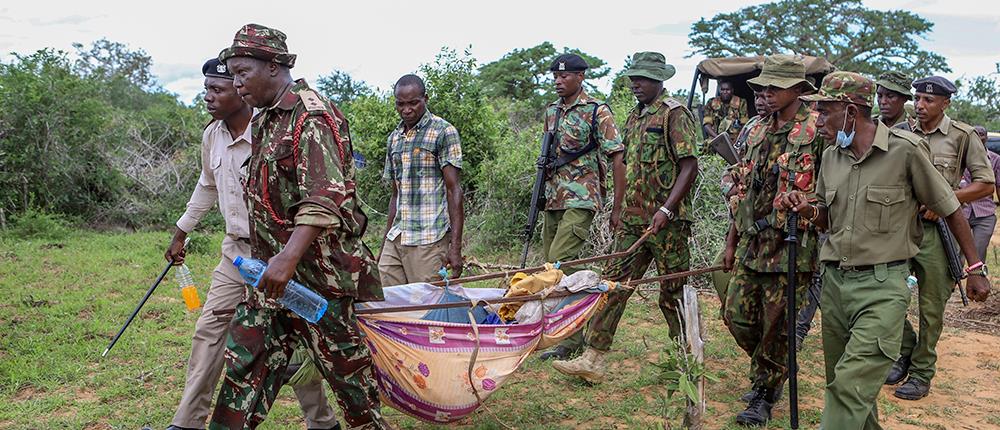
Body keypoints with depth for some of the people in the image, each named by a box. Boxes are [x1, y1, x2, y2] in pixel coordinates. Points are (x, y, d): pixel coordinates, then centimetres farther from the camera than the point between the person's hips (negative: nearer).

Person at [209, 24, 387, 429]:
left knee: (346, 365, 6)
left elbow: (325, 199, -26)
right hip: (273, 272, 9)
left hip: (321, 272, -9)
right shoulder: (265, 121, 16)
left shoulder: (311, 116, -15)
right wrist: (268, 259, 21)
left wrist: (289, 257, -34)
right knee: (245, 361, 8)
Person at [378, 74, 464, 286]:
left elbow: (453, 190, -9)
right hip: (395, 239, 6)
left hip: (429, 239, -6)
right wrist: (385, 243, 18)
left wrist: (456, 246, -15)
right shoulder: (394, 138, 16)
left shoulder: (444, 132, -3)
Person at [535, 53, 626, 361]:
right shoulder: (552, 111, 15)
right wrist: (542, 193, 15)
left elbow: (617, 159, -8)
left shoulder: (597, 112, -7)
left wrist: (617, 208, -12)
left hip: (581, 200, -8)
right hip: (553, 199, 8)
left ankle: (572, 339, -6)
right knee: (551, 264, 8)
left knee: (559, 262, -16)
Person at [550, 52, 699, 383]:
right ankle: (593, 359, 6)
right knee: (614, 284, 3)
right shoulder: (635, 116, 16)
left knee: (673, 293, 3)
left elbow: (689, 167, -15)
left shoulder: (675, 114, -8)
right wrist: (622, 209, 19)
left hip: (668, 221, -7)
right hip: (633, 220, 8)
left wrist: (665, 210, -23)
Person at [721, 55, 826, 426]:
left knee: (778, 326, 3)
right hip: (751, 243, 6)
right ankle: (771, 370, 35)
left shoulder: (818, 130, -8)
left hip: (791, 246, -6)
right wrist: (731, 241, 16)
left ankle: (765, 393, 20)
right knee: (737, 316, 10)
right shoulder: (757, 131, 12)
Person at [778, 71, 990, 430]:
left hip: (882, 285, -6)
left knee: (851, 384, -14)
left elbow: (950, 209, -1)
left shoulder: (905, 149, -10)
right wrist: (806, 209, -5)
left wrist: (975, 269, 4)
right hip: (834, 280, 6)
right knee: (841, 383, 16)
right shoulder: (831, 157, 7)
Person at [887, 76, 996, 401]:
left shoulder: (963, 136, -3)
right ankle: (906, 351, 24)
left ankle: (921, 373, 17)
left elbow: (986, 184, -2)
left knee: (931, 308, 4)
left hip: (936, 230, -3)